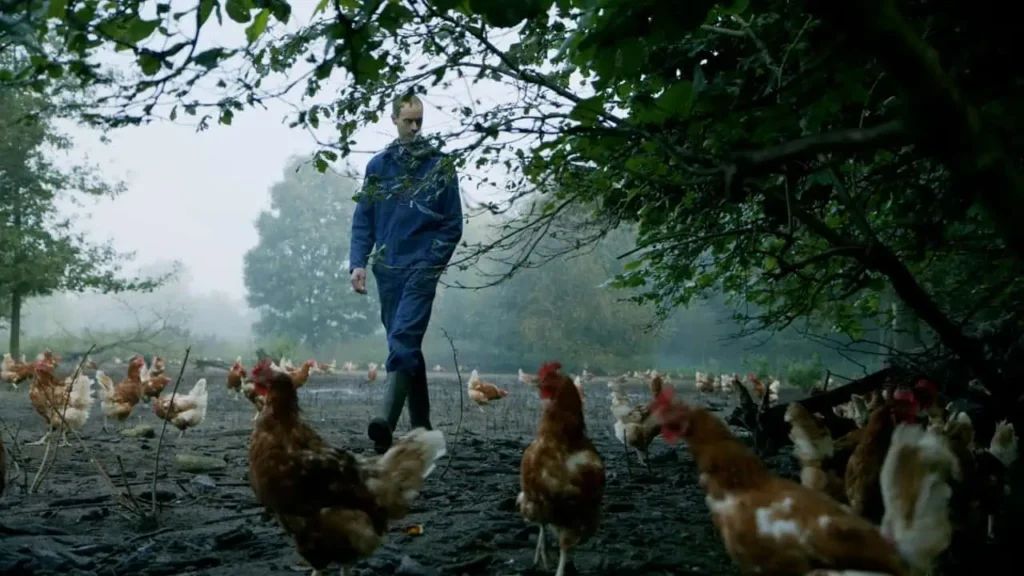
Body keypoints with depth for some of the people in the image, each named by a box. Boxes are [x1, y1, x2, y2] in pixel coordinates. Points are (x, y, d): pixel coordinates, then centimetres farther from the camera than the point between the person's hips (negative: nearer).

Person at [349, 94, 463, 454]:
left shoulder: (440, 166, 4)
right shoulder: (377, 167, 11)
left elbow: (453, 224, 4)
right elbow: (363, 220, 11)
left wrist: (433, 261, -8)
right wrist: (358, 262, -2)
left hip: (421, 269, -4)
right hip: (387, 270, 4)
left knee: (404, 340, -19)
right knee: (405, 345, 9)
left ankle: (387, 420, -30)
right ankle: (421, 424, 18)